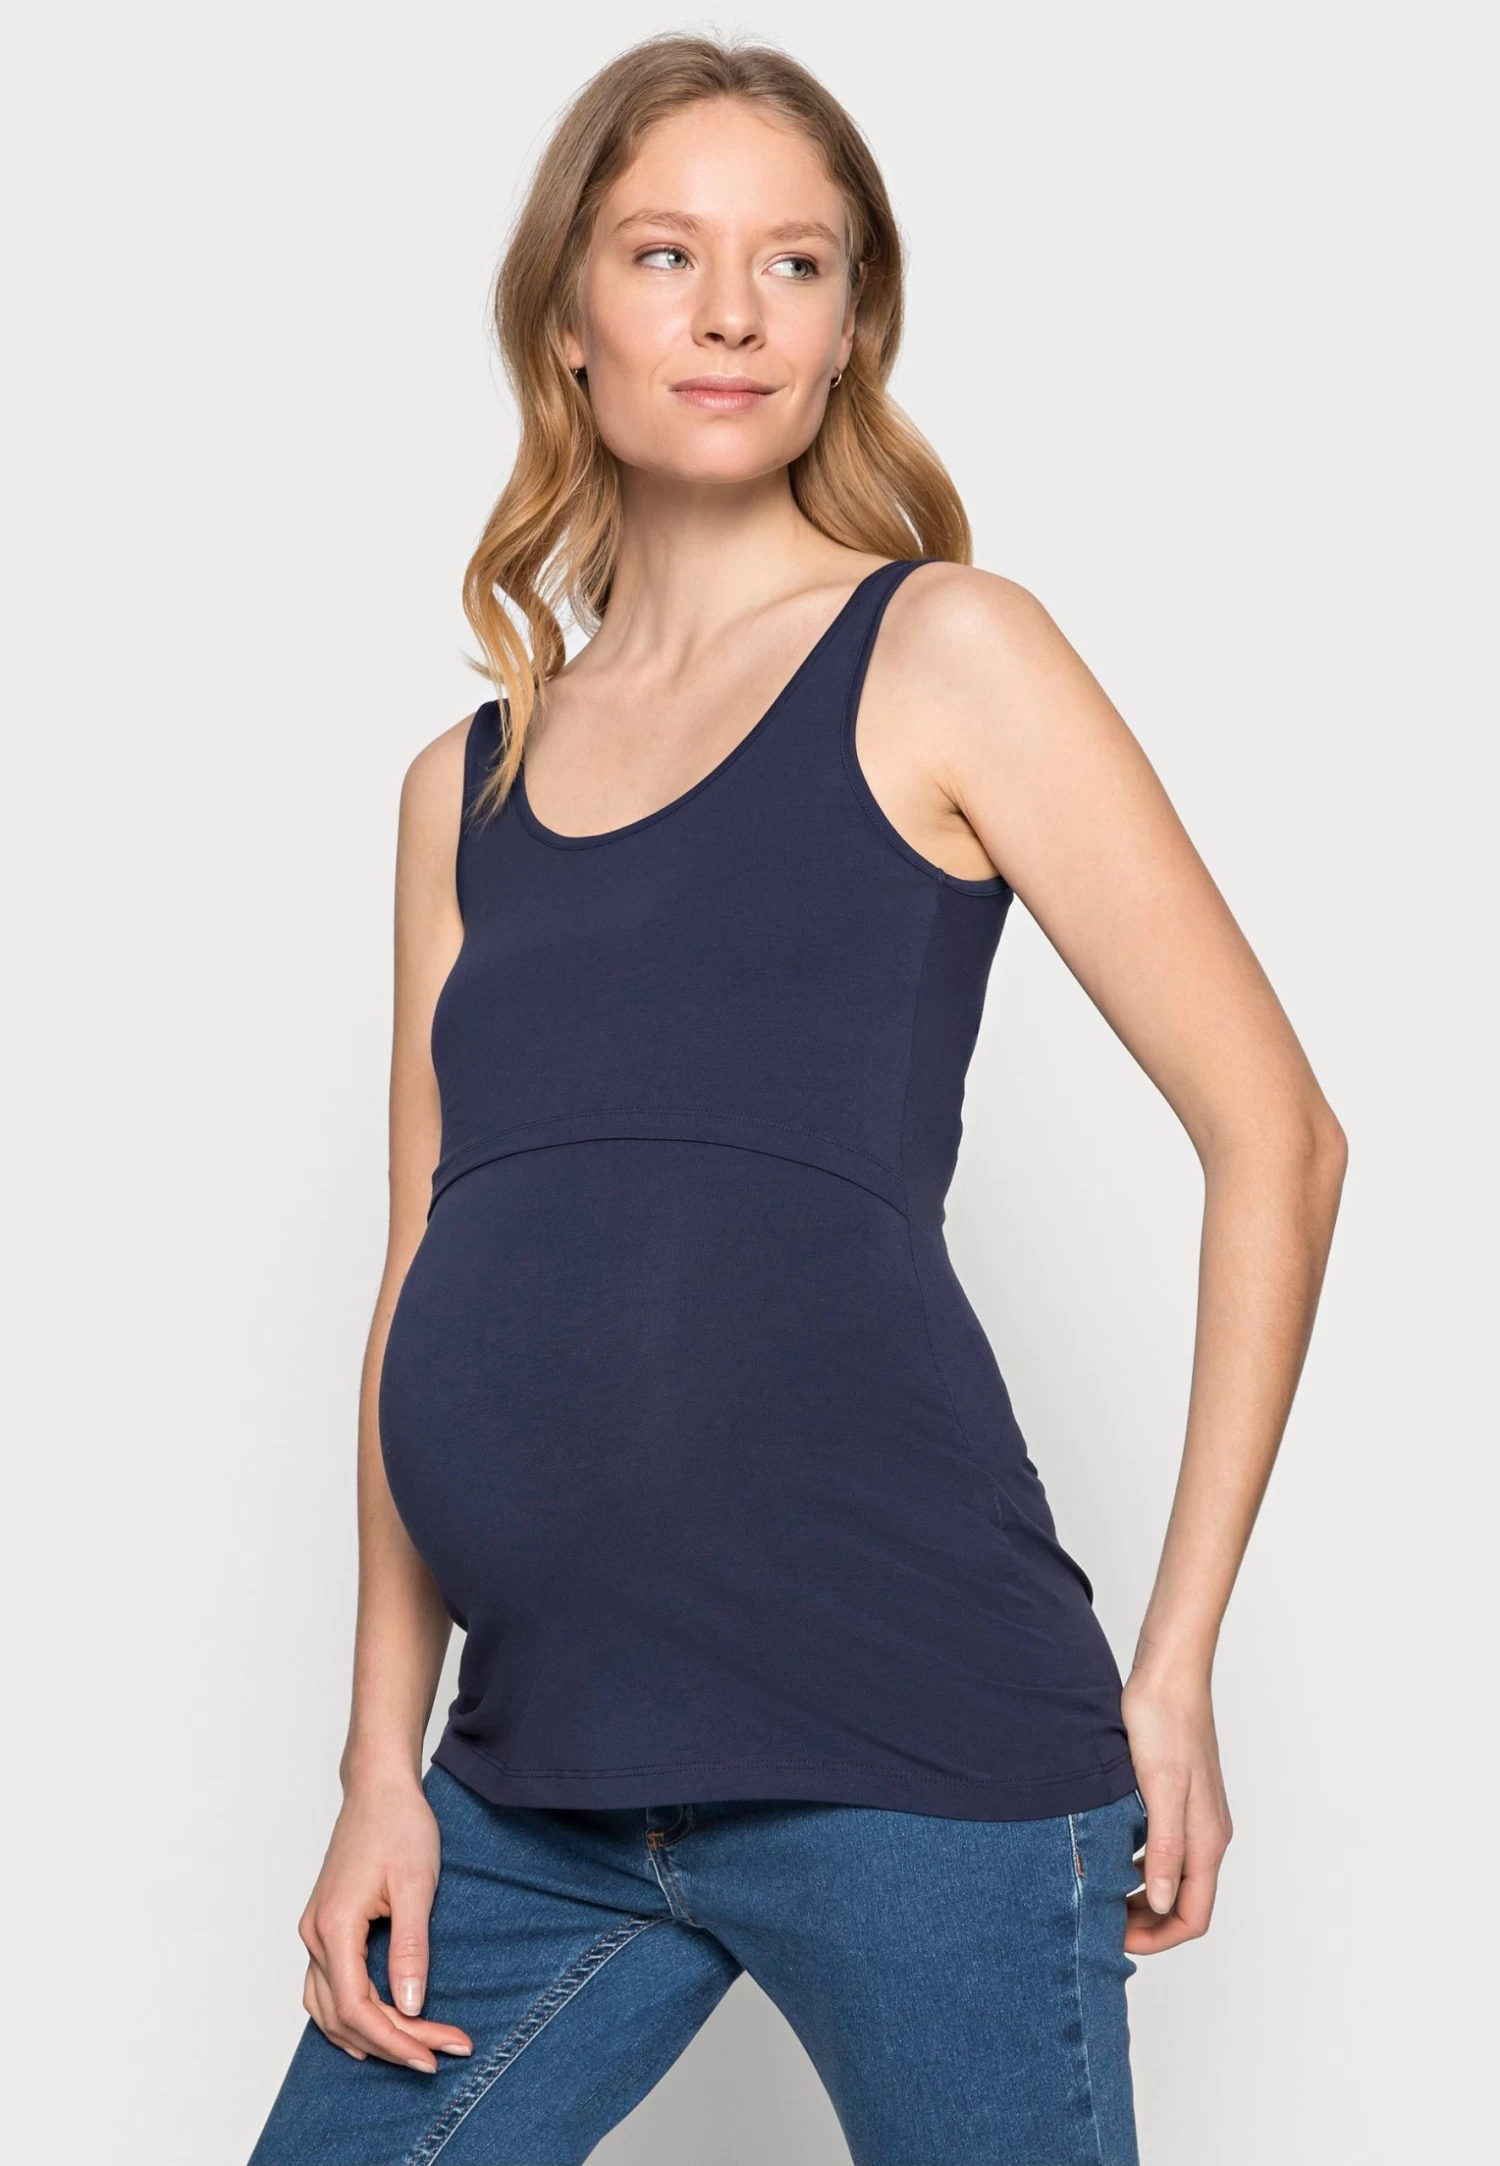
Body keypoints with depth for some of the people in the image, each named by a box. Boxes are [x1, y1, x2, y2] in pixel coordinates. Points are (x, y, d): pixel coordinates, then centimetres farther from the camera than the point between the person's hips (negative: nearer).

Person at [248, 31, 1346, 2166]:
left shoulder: (942, 657, 1)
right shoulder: (467, 785, 15)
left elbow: (1275, 1138, -2)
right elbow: (426, 1281, 13)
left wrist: (1173, 1668, -4)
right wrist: (385, 1764, 7)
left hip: (908, 1735, -4)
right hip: (533, 1786, 5)